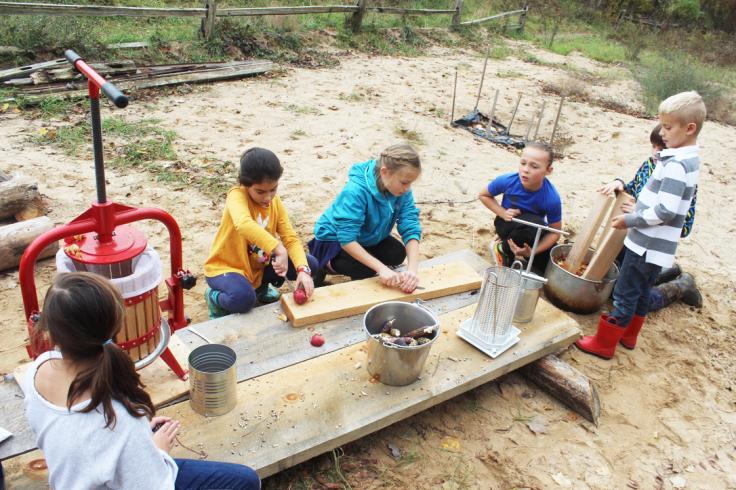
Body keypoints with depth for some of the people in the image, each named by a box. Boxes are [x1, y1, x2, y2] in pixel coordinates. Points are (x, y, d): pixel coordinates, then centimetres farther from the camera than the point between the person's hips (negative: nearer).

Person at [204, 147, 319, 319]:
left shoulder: (275, 202, -5)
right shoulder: (237, 196, -24)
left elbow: (291, 238, -10)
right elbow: (243, 224, -47)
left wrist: (303, 270, -27)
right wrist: (279, 249, -53)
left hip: (259, 265, 7)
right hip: (226, 267, -6)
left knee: (311, 265, -6)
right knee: (244, 299, -38)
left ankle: (261, 286, 17)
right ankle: (215, 296, -1)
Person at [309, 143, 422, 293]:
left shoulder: (402, 190, -19)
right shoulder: (356, 191, -37)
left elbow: (411, 229, -23)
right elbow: (347, 239, -39)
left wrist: (412, 269, -38)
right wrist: (381, 269, -45)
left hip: (367, 238, 6)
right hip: (334, 240, -6)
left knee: (398, 253, -16)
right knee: (366, 268, -28)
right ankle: (326, 265, 1)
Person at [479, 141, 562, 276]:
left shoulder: (552, 198, -29)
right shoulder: (507, 180, -27)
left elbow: (554, 232, -17)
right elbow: (483, 195, -6)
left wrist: (532, 251, -31)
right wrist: (503, 213, -21)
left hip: (535, 232, 2)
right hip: (508, 224, -2)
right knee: (534, 224, -37)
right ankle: (503, 249, -8)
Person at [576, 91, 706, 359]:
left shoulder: (676, 165, -22)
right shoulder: (689, 160, 9)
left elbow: (666, 211, -26)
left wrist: (629, 220, -16)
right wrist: (638, 213, 14)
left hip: (647, 244, -10)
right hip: (656, 244, 10)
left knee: (624, 294, 0)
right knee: (641, 292, 21)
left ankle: (603, 343, 11)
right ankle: (628, 335, 36)